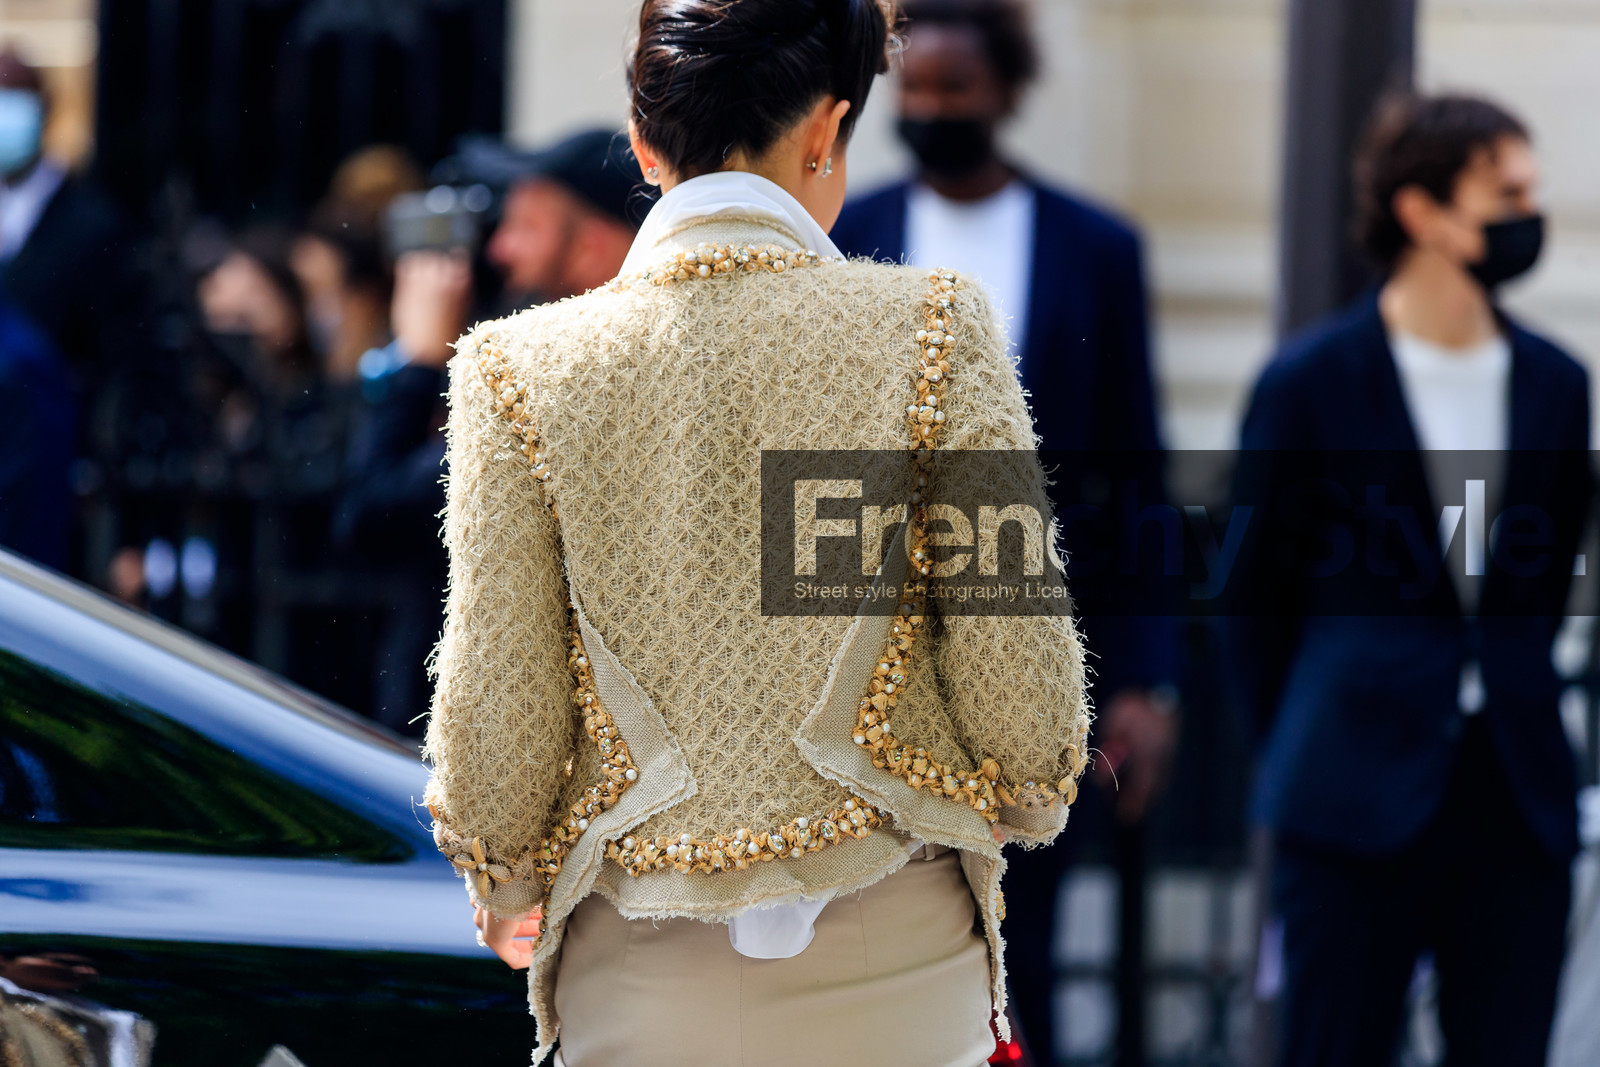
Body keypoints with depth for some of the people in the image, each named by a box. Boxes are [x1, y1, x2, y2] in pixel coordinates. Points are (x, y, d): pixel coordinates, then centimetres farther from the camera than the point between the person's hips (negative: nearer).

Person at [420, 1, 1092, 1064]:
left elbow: (495, 708, -3)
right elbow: (1016, 670, -6)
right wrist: (1024, 802, 16)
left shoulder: (523, 368, -7)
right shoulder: (935, 332, -9)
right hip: (892, 961, 0)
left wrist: (504, 882, 16)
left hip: (642, 977, 0)